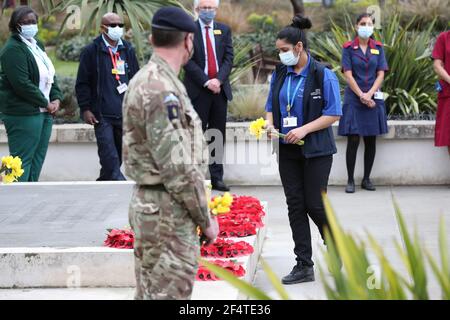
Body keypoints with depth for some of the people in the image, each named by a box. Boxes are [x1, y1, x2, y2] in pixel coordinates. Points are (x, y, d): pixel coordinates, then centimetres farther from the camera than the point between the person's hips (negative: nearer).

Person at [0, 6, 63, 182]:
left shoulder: (37, 45, 15)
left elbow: (50, 75, 20)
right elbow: (21, 84, -20)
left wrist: (56, 98, 3)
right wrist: (46, 103, -14)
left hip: (44, 112, 9)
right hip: (23, 114, -9)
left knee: (37, 159, 10)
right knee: (22, 160, -7)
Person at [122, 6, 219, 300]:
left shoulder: (146, 80, 12)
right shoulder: (161, 89, -19)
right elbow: (178, 168, -22)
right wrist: (205, 218, -11)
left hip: (151, 204, 10)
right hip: (167, 212, -10)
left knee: (151, 292, 15)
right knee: (169, 293, -5)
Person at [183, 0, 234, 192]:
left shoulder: (224, 30, 11)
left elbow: (229, 57, 4)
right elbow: (188, 60, -7)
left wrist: (219, 79, -10)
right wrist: (206, 81, -14)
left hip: (220, 89, 4)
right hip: (197, 89, -4)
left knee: (218, 135, 5)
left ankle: (217, 177, 9)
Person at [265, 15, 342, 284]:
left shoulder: (323, 75, -11)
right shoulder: (279, 74, 7)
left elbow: (334, 113, -12)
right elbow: (271, 106, 17)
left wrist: (305, 129, -21)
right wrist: (270, 124, -5)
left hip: (316, 151, -5)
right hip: (288, 151, 5)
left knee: (315, 204, -3)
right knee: (295, 205, 5)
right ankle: (304, 266, 10)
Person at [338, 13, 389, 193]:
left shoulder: (378, 48, 7)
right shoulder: (349, 48, -1)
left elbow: (381, 74, 2)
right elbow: (348, 75, -6)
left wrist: (370, 94, -11)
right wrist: (361, 96, -13)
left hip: (374, 99, 3)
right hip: (354, 98, -3)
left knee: (371, 141, 4)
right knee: (353, 140, -6)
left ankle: (367, 179, 13)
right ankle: (350, 180, 0)